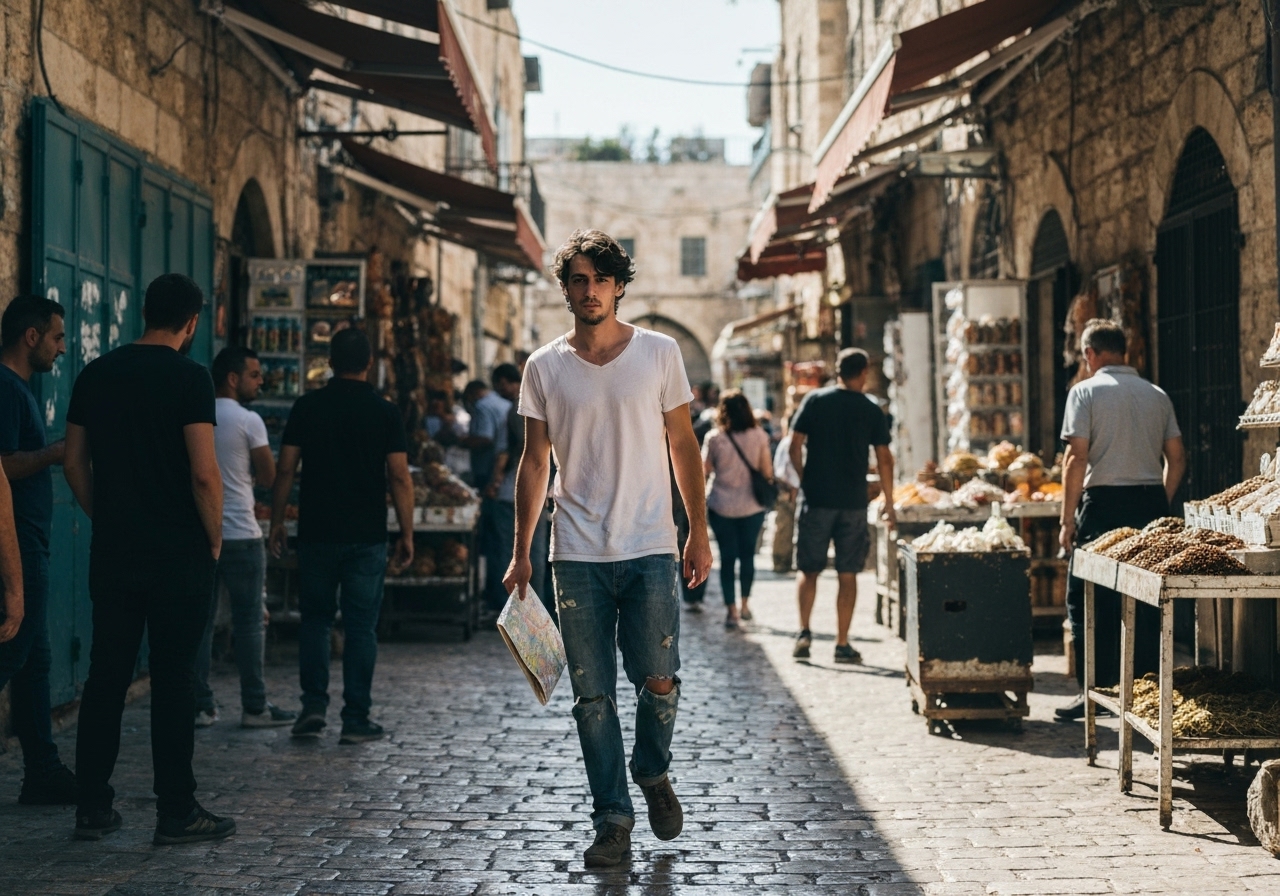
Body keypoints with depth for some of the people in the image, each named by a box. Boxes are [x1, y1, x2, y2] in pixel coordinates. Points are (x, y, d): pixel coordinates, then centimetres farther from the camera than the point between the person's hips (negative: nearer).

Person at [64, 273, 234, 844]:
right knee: (174, 679, 0)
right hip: (178, 555, -5)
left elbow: (75, 465, 11)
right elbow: (204, 475, -16)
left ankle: (93, 808, 15)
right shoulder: (189, 378, -10)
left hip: (112, 554, 5)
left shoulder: (95, 375, 8)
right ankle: (176, 812, 5)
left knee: (105, 675, 10)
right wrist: (214, 539, -2)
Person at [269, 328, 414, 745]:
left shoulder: (308, 406, 1)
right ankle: (356, 718, 5)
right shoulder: (385, 412, -2)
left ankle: (314, 704, 4)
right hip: (367, 537, -1)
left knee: (315, 618, 13)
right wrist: (406, 534, 1)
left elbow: (285, 468, 0)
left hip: (317, 533, 1)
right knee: (361, 626, 4)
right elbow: (399, 477, -5)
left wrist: (277, 522, 9)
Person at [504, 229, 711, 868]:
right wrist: (520, 553, 6)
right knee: (592, 696, 2)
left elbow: (682, 446, 8)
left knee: (658, 683, -6)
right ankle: (613, 820, 12)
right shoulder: (543, 368, 5)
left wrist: (699, 532, 4)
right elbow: (535, 462, 9)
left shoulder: (659, 353, 4)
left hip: (649, 550, -1)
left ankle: (652, 773, 24)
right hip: (576, 554, 1)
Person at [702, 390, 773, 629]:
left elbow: (705, 470, -2)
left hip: (721, 506, -1)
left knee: (727, 557, 5)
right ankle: (745, 604, 24)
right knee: (747, 554, 16)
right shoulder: (759, 435, -5)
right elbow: (767, 471, -3)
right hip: (752, 505, 1)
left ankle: (731, 609, 1)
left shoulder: (714, 437, -8)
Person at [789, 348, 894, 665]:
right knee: (847, 574, 6)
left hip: (816, 498, 0)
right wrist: (889, 502, 12)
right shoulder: (872, 410, 2)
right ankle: (842, 644, 6)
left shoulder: (815, 400, 0)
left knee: (809, 570, 9)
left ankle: (804, 632, -6)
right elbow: (884, 459, 2)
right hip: (854, 502, 0)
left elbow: (795, 446, -4)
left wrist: (805, 481, 10)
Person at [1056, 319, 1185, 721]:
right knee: (1146, 601, 10)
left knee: (1087, 602, 3)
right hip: (1151, 503, 5)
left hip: (1104, 504, -5)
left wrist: (1067, 519, -7)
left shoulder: (1085, 391, -4)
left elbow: (1077, 458, -11)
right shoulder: (1157, 394, 11)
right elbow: (1176, 459, 10)